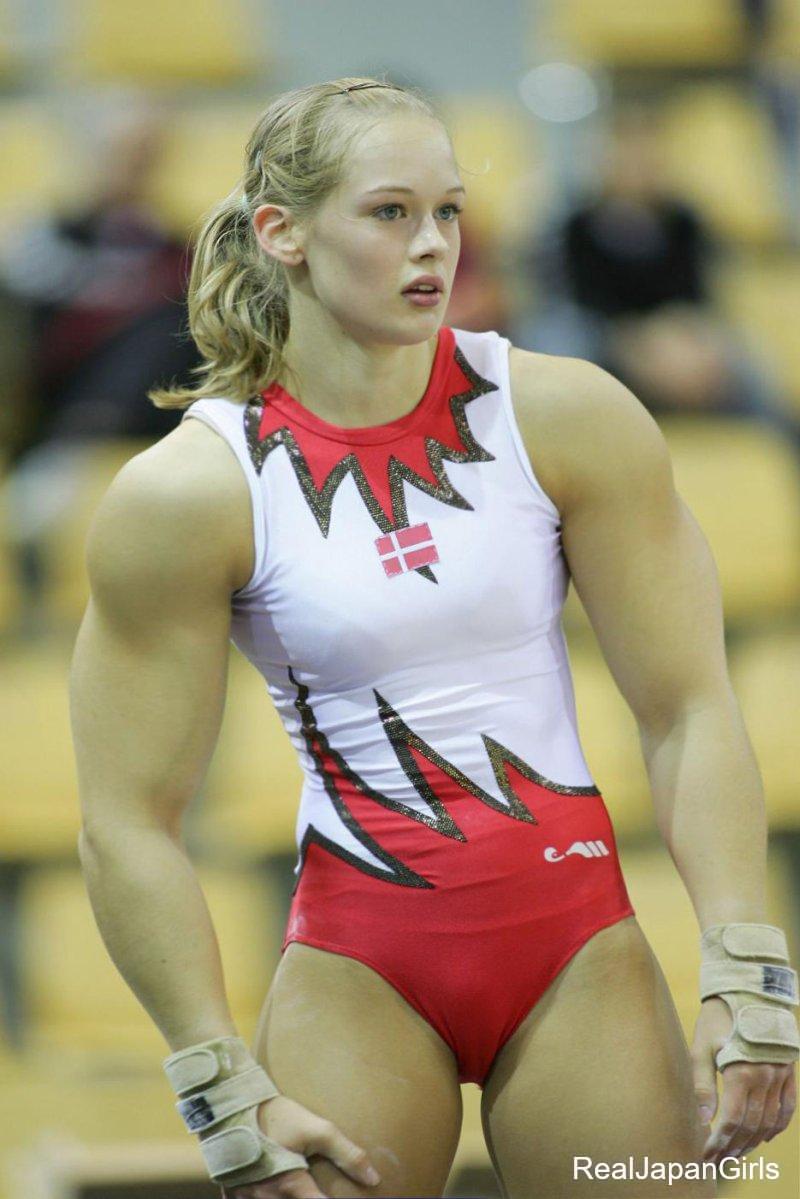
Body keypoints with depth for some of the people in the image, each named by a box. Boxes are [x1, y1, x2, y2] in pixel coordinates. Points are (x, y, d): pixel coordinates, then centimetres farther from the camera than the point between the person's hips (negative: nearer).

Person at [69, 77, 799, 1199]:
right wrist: (229, 1096, -11)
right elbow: (129, 825, -7)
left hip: (576, 941, 1)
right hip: (358, 965, -1)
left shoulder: (569, 417, -5)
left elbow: (689, 711, -4)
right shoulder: (184, 496, -9)